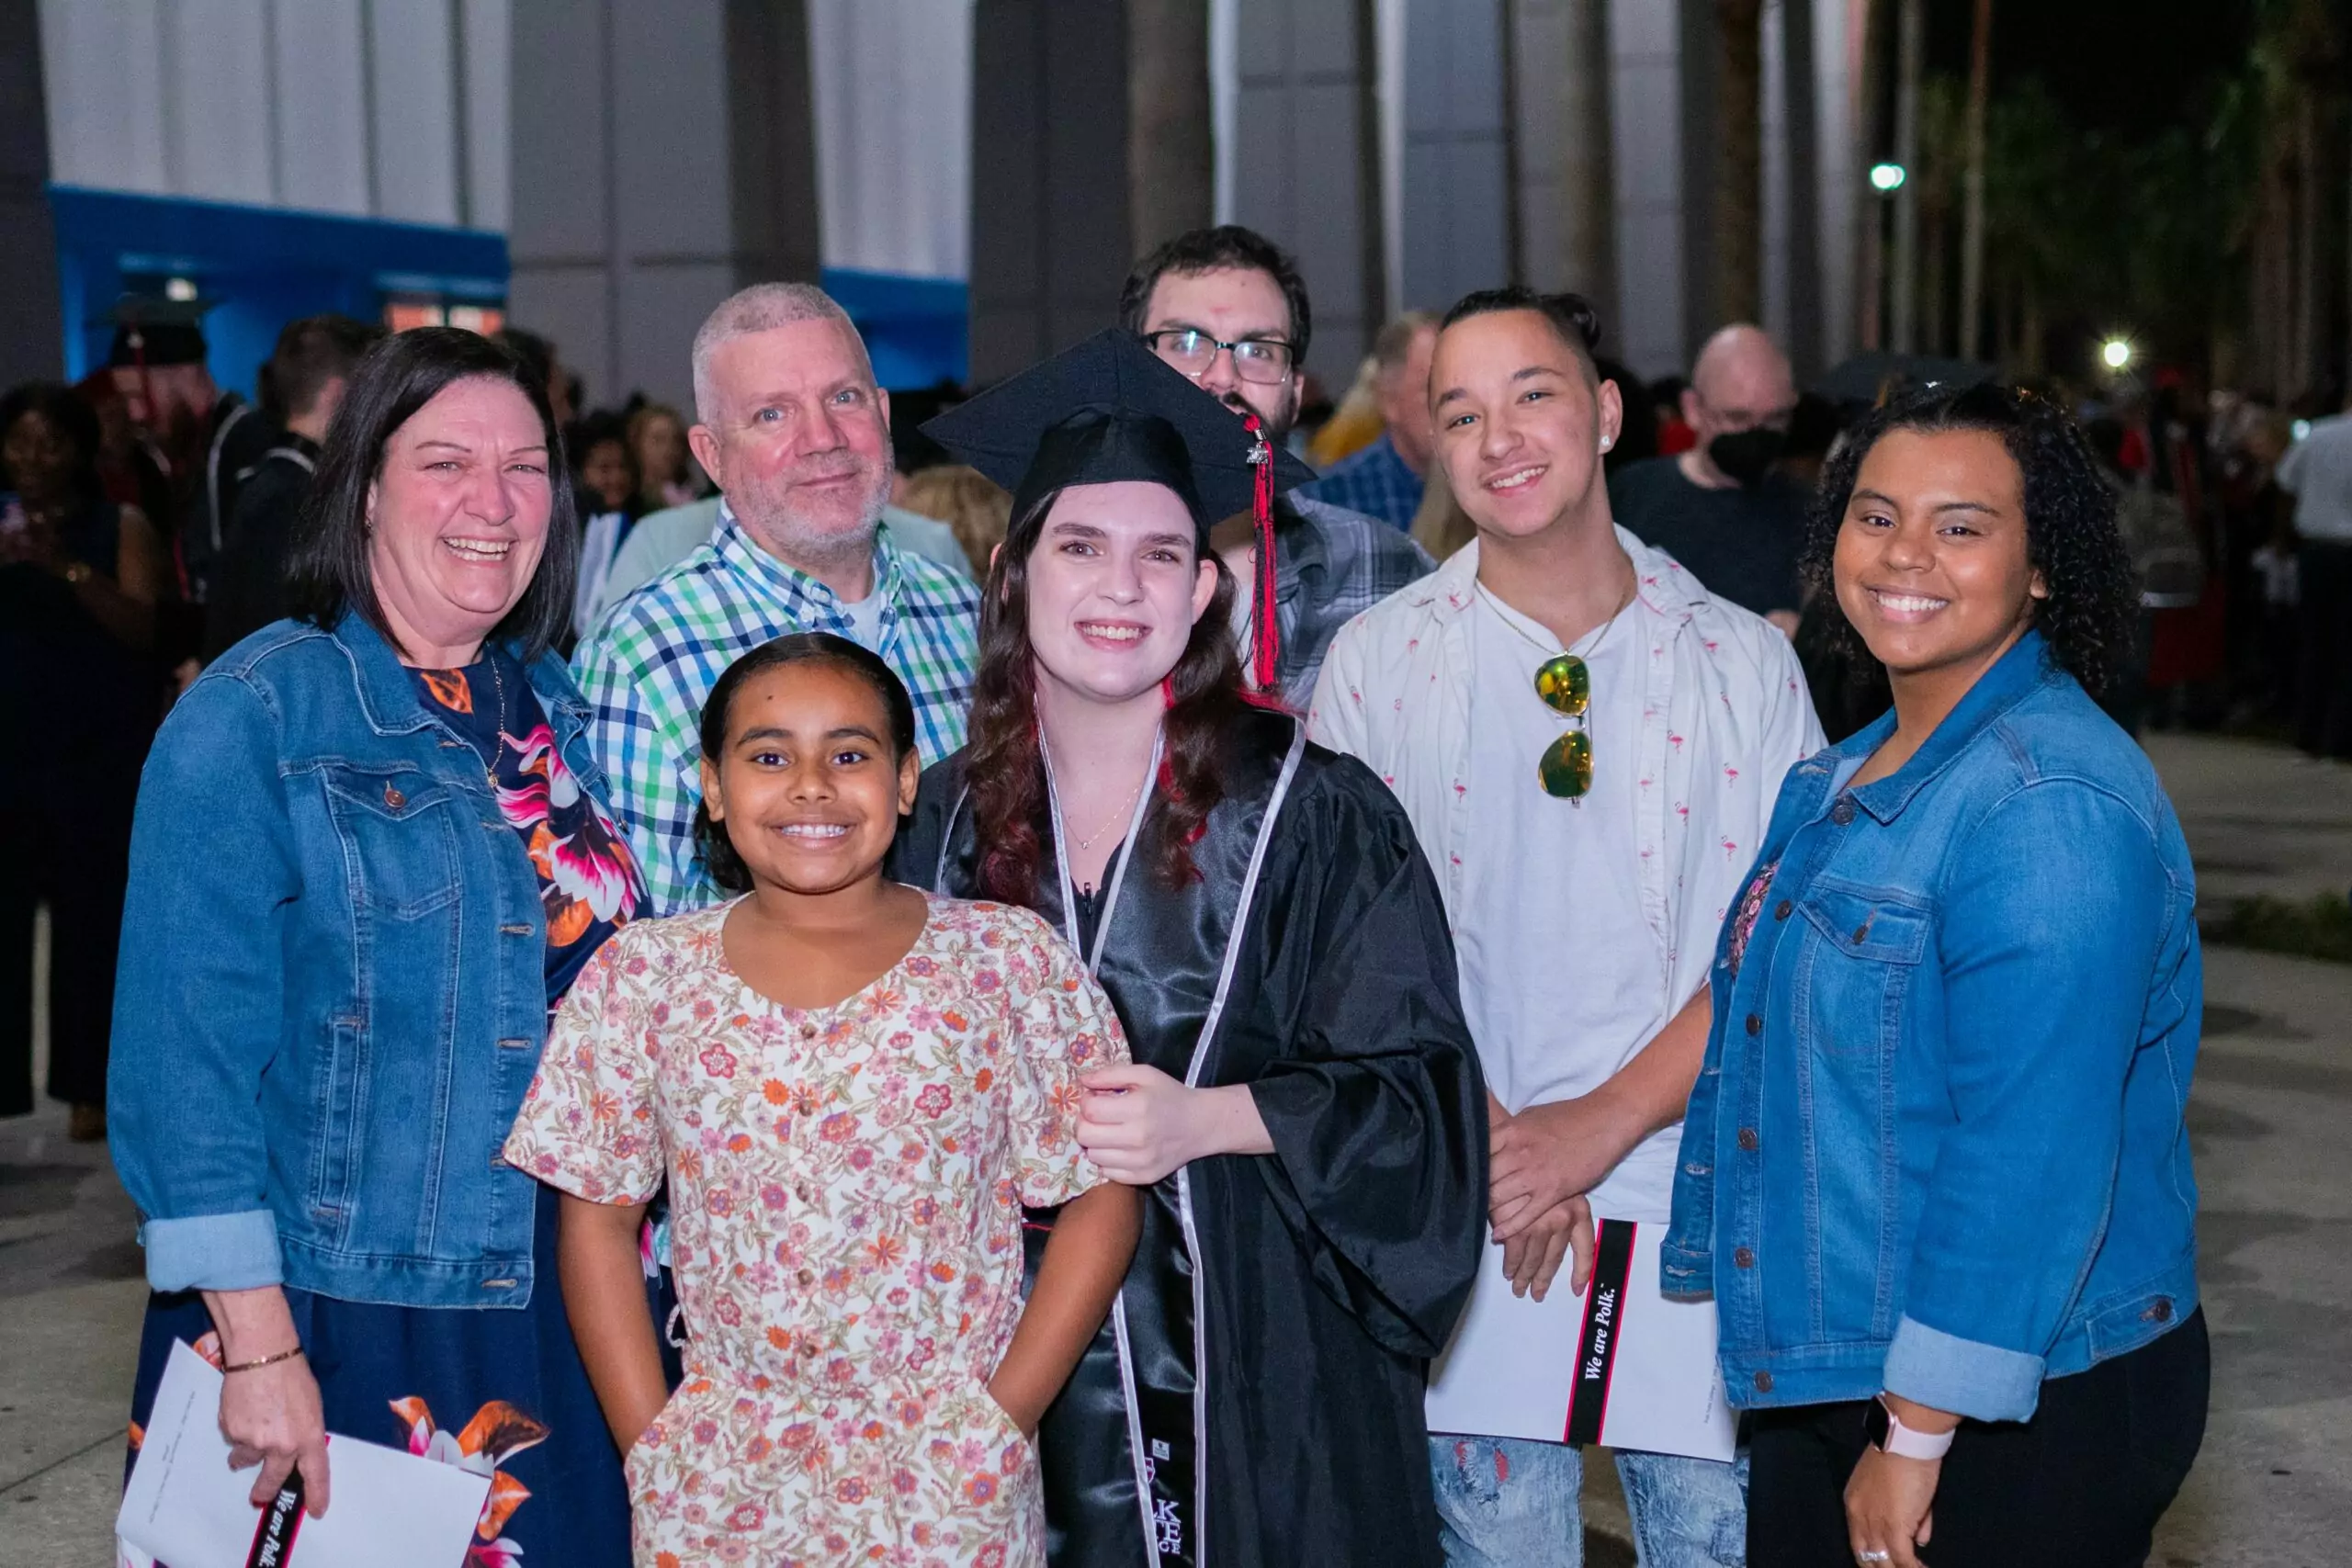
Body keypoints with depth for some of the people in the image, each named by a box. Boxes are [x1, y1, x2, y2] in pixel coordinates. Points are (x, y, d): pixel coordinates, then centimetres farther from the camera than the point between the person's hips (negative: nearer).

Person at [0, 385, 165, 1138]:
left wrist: (70, 568, -20)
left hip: (97, 759, -1)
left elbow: (145, 629, -7)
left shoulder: (121, 527, 3)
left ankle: (87, 1086, 8)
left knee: (91, 921, 1)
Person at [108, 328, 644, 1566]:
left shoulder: (557, 711, 8)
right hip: (333, 1321, -5)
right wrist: (256, 1343, -18)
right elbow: (188, 1048, -14)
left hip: (557, 1315, 5)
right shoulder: (250, 719, -10)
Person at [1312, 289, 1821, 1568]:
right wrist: (1494, 1150, -10)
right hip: (1466, 1221, 0)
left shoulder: (1740, 660, 2)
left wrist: (1600, 1124, -13)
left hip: (1698, 1200, 1)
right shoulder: (1376, 661, 2)